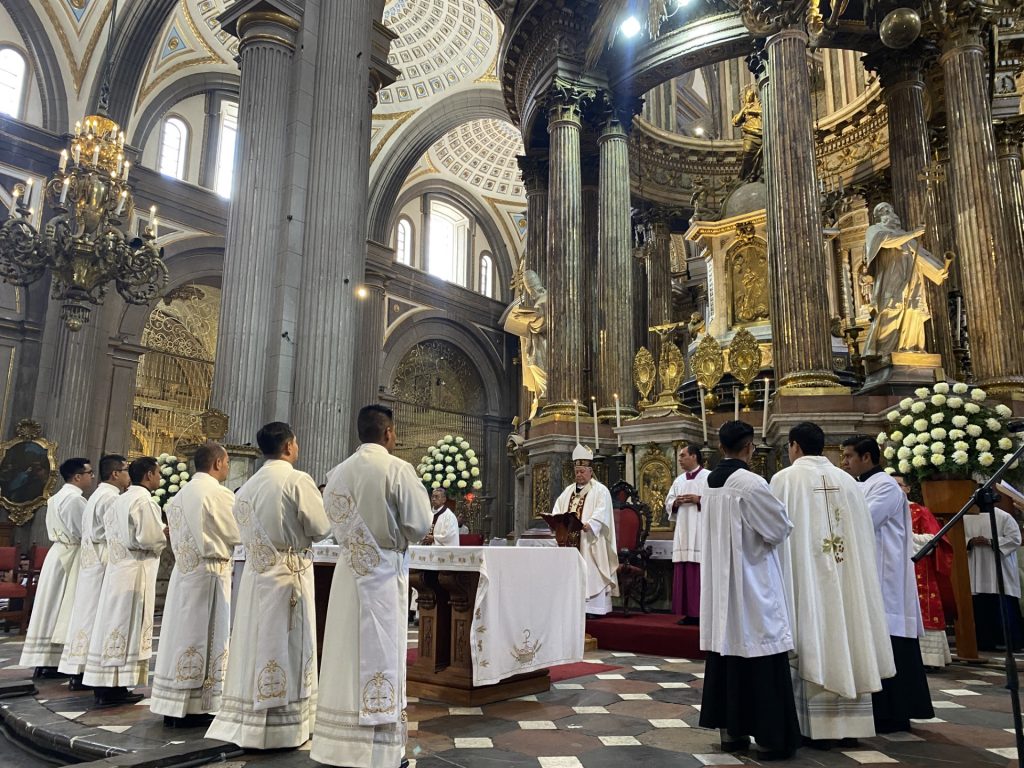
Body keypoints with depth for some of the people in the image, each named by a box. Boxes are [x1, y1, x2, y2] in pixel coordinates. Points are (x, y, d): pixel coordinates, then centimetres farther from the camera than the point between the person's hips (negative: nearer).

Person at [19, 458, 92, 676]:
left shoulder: (57, 497, 14)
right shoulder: (75, 499, -17)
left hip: (58, 553, 10)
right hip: (70, 557, -10)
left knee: (53, 607, 11)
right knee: (65, 609, -4)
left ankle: (44, 661, 14)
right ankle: (52, 663, 0)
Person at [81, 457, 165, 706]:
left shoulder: (120, 500, 13)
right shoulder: (145, 501, -14)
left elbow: (109, 526, 18)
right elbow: (149, 538, -21)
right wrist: (165, 536, 0)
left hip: (117, 567, 9)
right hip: (136, 570, -9)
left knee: (112, 623, 11)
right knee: (127, 627, -3)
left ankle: (103, 684, 17)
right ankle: (114, 688, 1)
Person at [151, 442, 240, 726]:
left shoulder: (181, 494, 10)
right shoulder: (219, 494, -14)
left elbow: (178, 536, 17)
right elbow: (237, 533, -6)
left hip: (183, 570, 8)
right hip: (210, 572, -8)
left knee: (181, 633, 11)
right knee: (205, 637, 0)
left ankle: (173, 706, 18)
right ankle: (195, 708, 6)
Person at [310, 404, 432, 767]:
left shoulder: (337, 472, 4)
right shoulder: (398, 469, -12)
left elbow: (336, 523, 13)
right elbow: (419, 525, -12)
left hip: (349, 570, 5)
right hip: (384, 572, -5)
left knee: (348, 655, 12)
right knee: (381, 658, 2)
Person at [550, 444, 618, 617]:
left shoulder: (600, 491, -1)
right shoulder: (568, 491, 18)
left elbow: (601, 514, -15)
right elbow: (557, 510, 15)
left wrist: (587, 525, -31)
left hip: (589, 542, -6)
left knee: (590, 574, -8)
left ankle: (591, 607, -4)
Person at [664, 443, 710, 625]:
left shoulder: (709, 477, -1)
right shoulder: (679, 480, 18)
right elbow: (668, 503, 18)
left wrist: (698, 499, -16)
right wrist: (676, 503, -3)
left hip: (701, 534, -6)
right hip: (684, 534, 6)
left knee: (702, 573, -7)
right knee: (684, 573, 4)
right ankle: (689, 612, 9)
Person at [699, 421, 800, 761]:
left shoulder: (710, 483, 7)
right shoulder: (750, 482, -17)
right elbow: (780, 528, -11)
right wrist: (779, 518, 10)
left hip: (720, 581, 8)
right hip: (751, 582, -8)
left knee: (727, 645, 11)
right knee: (758, 651, 0)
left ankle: (730, 729, 19)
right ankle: (770, 737, 7)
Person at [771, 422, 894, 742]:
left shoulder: (785, 479, -5)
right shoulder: (846, 479, 9)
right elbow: (864, 532, 11)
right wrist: (849, 560, 19)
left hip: (807, 573, -5)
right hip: (847, 575, 5)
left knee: (814, 644, -1)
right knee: (846, 638, 8)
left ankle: (818, 725, 1)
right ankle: (850, 723, 14)